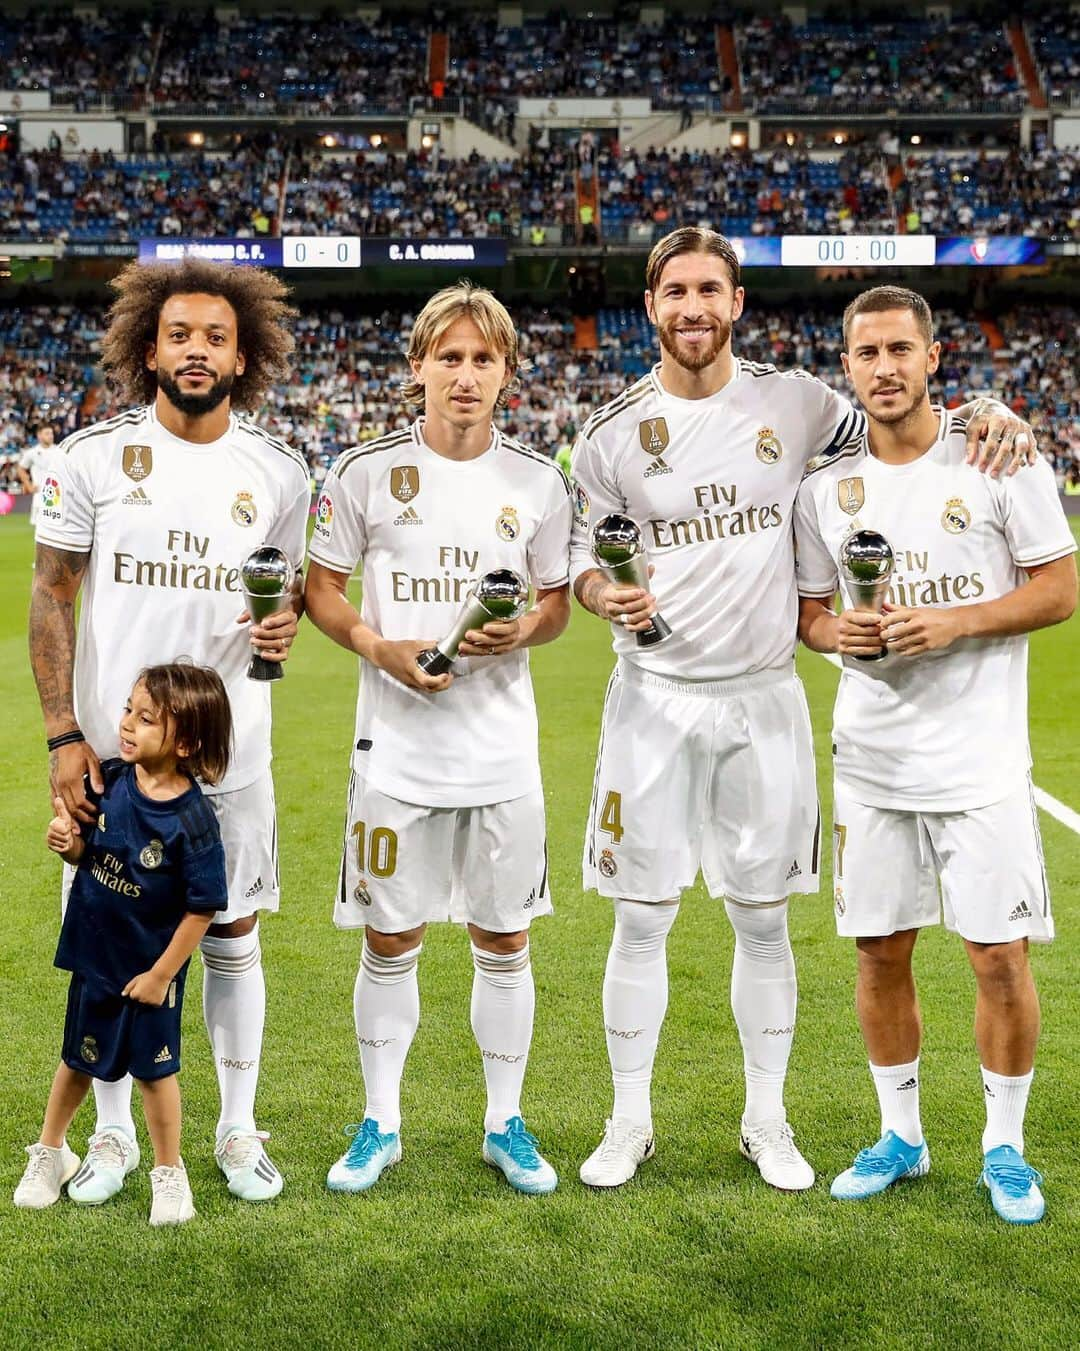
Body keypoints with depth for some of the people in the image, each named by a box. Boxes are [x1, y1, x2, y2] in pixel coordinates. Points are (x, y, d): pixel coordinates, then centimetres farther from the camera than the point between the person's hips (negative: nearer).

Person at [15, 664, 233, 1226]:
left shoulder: (192, 819, -24)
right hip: (93, 953, 4)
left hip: (150, 968, -4)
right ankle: (50, 1152, 42)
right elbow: (87, 853, 4)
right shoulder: (107, 779, -10)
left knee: (153, 1066, 11)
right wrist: (67, 841, -20)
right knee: (80, 1058, 21)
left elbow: (202, 907, -18)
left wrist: (162, 974, -14)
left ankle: (168, 1171, 32)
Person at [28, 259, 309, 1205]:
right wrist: (62, 735, -7)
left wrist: (286, 626, -10)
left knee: (233, 937, 8)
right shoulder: (93, 456, -2)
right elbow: (51, 597, 0)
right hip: (111, 746, -1)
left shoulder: (278, 473, 3)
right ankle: (114, 1134, 24)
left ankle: (238, 1129, 24)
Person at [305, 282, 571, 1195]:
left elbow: (557, 602, 12)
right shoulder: (367, 472, -1)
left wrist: (526, 632, -11)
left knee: (504, 941, 9)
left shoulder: (538, 483, 3)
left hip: (503, 747, 1)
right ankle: (381, 1125, 23)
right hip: (398, 743, -1)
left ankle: (506, 1124, 24)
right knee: (390, 940, 7)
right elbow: (321, 589, 4)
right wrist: (380, 647, -13)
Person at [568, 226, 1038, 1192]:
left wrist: (988, 418, -7)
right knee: (641, 920, 4)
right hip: (655, 699, 0)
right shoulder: (616, 430, 0)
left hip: (763, 698, 1)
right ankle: (631, 1121, 21)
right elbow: (580, 553, 7)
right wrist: (604, 595, -16)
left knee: (764, 920, 9)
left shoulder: (793, 403, 1)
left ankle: (767, 1122, 25)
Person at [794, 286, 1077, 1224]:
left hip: (981, 757, -3)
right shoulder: (826, 488, 5)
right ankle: (902, 1136, 27)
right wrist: (838, 632, -9)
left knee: (1000, 955, 0)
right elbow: (809, 612, 14)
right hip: (871, 758, 3)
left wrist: (956, 622, -17)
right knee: (880, 953, 9)